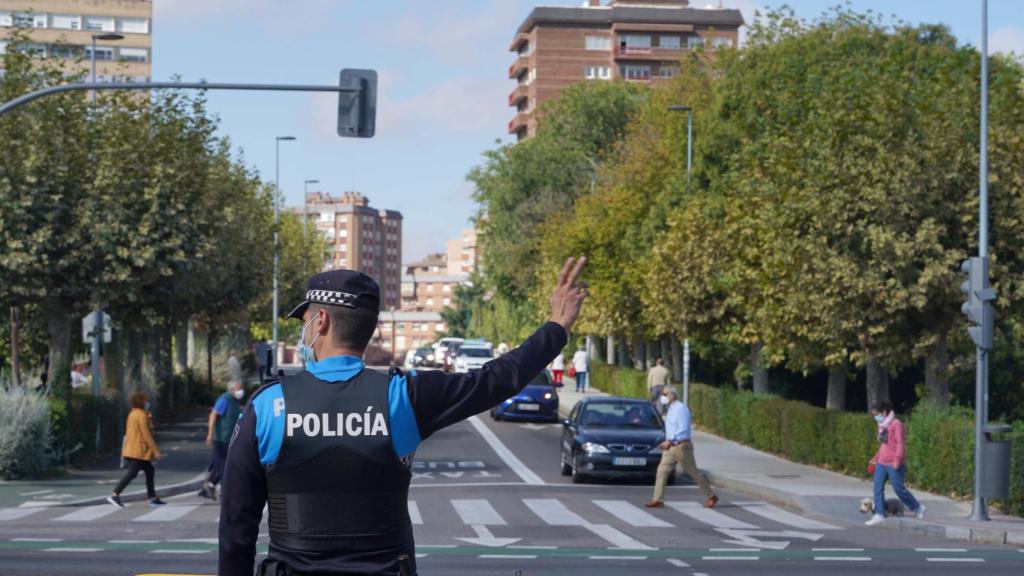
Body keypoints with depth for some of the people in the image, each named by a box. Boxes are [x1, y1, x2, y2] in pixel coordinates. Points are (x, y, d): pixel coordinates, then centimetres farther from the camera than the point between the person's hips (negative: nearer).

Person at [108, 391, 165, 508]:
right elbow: (146, 434, -18)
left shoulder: (132, 414, 14)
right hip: (139, 450, -10)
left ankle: (153, 498, 14)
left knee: (150, 472, 13)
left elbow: (129, 432, 18)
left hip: (131, 449, 10)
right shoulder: (142, 415, -14)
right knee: (131, 473, -11)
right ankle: (115, 495, -13)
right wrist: (155, 450, -15)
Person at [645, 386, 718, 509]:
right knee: (662, 470, -3)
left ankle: (711, 496, 13)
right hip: (671, 447, 9)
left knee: (694, 473, 0)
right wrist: (667, 442, 12)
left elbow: (683, 429, -20)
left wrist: (669, 441, -20)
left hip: (681, 446, -9)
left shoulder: (681, 408, -14)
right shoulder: (671, 409, 15)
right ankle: (657, 500, -6)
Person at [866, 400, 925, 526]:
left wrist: (897, 459, -23)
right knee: (878, 487, 0)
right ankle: (879, 514, 2)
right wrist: (877, 457, 21)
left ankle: (918, 509, 16)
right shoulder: (882, 425, 15)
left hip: (894, 464, -9)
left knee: (898, 488, -2)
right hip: (881, 463, 9)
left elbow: (900, 443, -17)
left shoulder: (896, 424, -12)